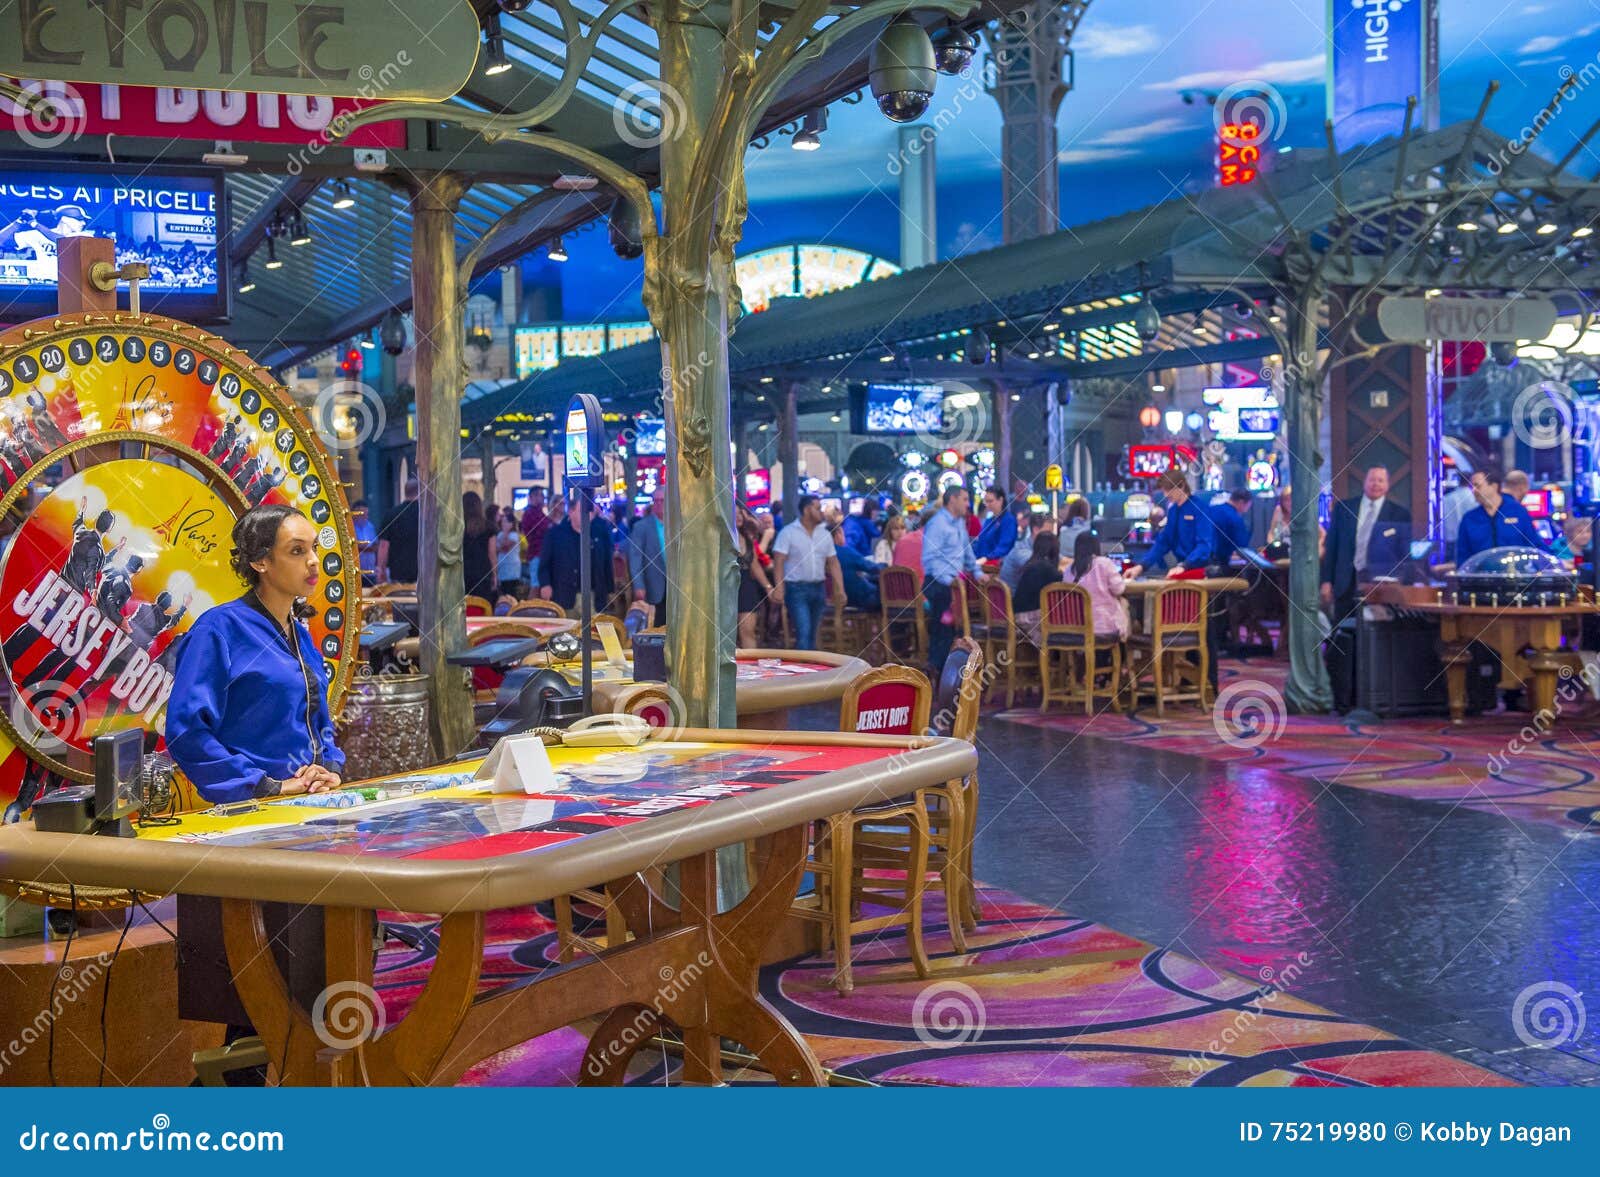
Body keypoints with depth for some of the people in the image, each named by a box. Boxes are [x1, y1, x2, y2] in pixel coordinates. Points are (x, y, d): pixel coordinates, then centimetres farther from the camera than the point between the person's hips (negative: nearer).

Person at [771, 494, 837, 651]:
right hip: (796, 589, -6)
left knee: (812, 634, 10)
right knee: (804, 632, -15)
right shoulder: (788, 533, -6)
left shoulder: (825, 534, 10)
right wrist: (779, 588, -21)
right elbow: (778, 562, -11)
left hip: (818, 588, 6)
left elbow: (833, 562, 12)